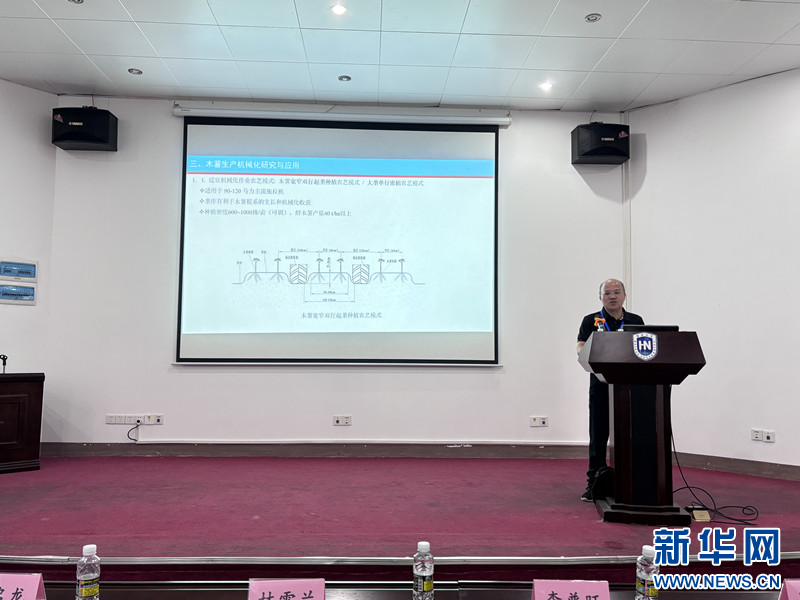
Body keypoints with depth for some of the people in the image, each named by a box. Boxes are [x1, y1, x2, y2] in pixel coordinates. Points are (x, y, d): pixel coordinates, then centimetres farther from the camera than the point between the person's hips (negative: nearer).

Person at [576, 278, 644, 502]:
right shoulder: (591, 321, 5)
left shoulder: (636, 321, 12)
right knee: (598, 436, 2)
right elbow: (581, 349, -7)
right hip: (601, 385, -2)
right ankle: (594, 484, 11)